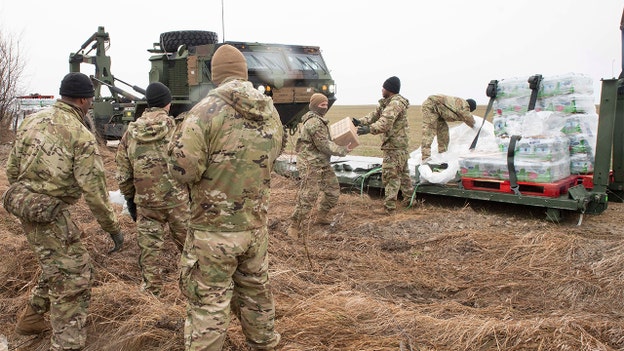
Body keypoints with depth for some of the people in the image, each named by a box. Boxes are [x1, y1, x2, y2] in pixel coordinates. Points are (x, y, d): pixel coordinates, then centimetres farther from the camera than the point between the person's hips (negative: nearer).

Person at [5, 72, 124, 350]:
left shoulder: (32, 120, 6)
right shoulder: (81, 135, -15)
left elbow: (12, 168, 12)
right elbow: (94, 189, -15)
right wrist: (113, 228, -6)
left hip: (24, 204, 9)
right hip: (49, 213, -9)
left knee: (56, 266, 27)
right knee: (72, 277, 0)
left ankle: (31, 319, 42)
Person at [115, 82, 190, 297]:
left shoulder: (131, 133, 4)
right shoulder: (177, 129, -8)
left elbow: (123, 173, 9)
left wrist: (130, 199, 20)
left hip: (145, 202, 2)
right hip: (177, 199, -2)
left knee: (149, 246, 12)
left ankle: (151, 290, 19)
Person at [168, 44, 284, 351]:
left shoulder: (207, 110, -17)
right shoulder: (270, 112, 2)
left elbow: (183, 169, -20)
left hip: (214, 229, -6)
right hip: (256, 225, 6)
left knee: (208, 304, 4)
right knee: (256, 291, 23)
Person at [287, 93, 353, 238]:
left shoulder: (319, 120, 16)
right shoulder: (314, 122, -18)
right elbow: (323, 145, -21)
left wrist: (340, 147, 9)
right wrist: (343, 150, -14)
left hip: (323, 163, 11)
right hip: (310, 164, -11)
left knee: (333, 190, 16)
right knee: (308, 197, -11)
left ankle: (322, 216, 34)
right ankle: (294, 226, 0)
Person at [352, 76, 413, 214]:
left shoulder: (396, 103, -18)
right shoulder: (386, 102, 16)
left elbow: (385, 122, -32)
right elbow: (375, 114, 11)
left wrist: (369, 129, -44)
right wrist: (360, 122, -5)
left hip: (394, 145, -11)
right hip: (399, 144, 11)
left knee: (391, 176, -8)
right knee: (402, 173, 20)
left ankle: (389, 207, -5)